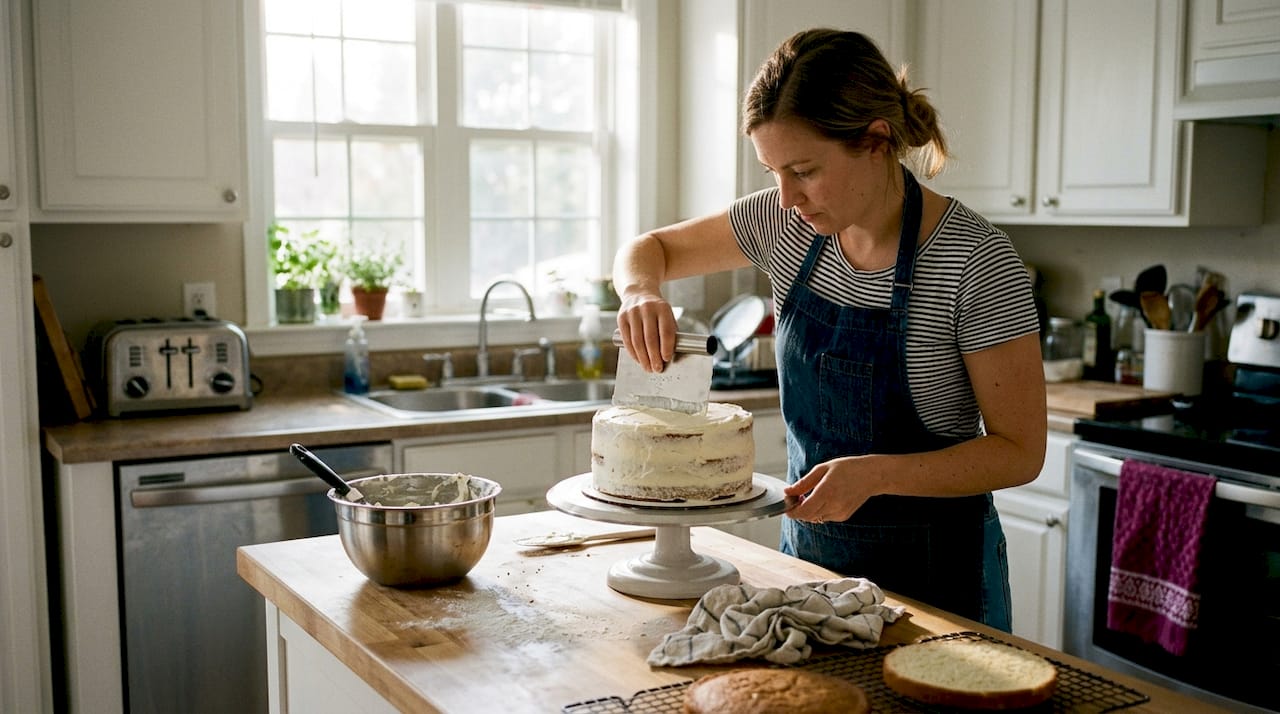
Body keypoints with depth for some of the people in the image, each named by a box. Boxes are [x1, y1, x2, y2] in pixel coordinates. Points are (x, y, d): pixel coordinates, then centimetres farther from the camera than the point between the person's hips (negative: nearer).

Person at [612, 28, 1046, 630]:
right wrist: (641, 292, -17)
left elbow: (1019, 452, -17)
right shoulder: (786, 221, -7)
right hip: (809, 545, 5)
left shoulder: (975, 262, -22)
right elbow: (650, 248, 7)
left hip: (933, 572, -5)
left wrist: (876, 473, -31)